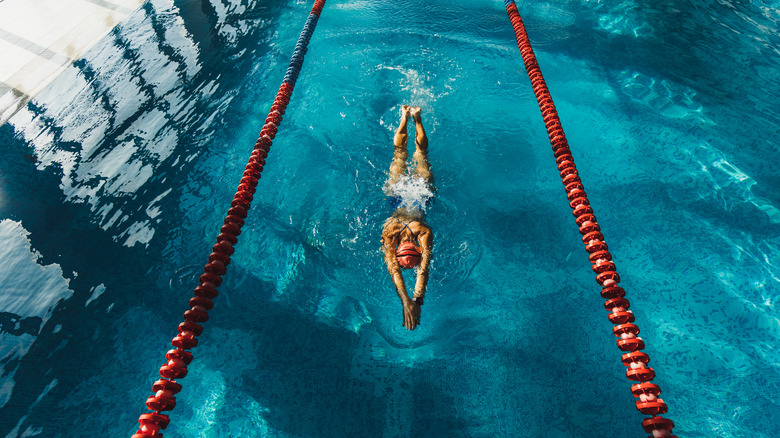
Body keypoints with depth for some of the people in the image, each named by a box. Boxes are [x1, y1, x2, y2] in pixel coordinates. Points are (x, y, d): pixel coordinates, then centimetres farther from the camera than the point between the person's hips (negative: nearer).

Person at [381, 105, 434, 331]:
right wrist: (405, 301, -53)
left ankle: (416, 118, 50)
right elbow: (393, 269, -42)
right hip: (400, 191, 0)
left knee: (421, 150, 28)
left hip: (422, 190, 0)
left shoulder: (424, 233, -44)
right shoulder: (389, 233, -40)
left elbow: (424, 269, -44)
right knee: (399, 150, 28)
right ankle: (405, 117, 50)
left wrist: (417, 301, -52)